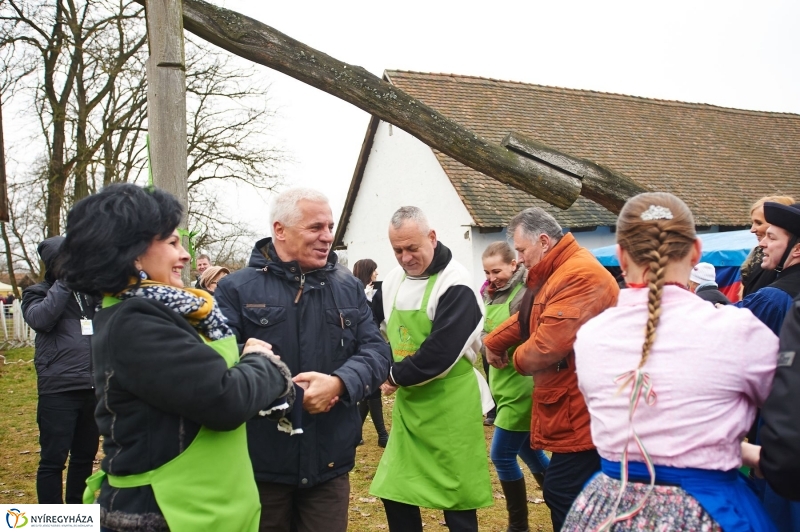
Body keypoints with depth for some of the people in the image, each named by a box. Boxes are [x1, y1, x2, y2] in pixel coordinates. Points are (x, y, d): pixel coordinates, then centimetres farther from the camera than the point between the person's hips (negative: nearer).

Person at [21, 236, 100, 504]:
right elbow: (40, 319, -16)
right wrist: (65, 281, -13)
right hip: (59, 390, -4)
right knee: (53, 459, 1)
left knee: (85, 455, 13)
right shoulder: (38, 292, 4)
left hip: (94, 388, 4)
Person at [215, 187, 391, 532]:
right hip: (259, 464, -3)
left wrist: (338, 383, -18)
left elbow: (377, 352, 2)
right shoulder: (237, 289, -5)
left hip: (329, 464, 3)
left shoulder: (349, 288, 9)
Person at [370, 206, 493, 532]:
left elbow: (441, 353, -24)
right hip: (407, 402, 7)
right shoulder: (392, 281, 7)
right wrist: (391, 374, 2)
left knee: (456, 495, 5)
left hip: (449, 404, -7)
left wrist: (396, 377, -11)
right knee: (394, 491, 11)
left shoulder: (455, 285, -17)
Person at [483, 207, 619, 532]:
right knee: (560, 494, 18)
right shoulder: (557, 274, 15)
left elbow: (547, 346, -26)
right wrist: (493, 343, 11)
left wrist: (517, 359, -6)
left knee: (563, 496, -6)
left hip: (579, 415, -11)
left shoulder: (579, 275, -23)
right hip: (570, 412, 11)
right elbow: (526, 319, 24)